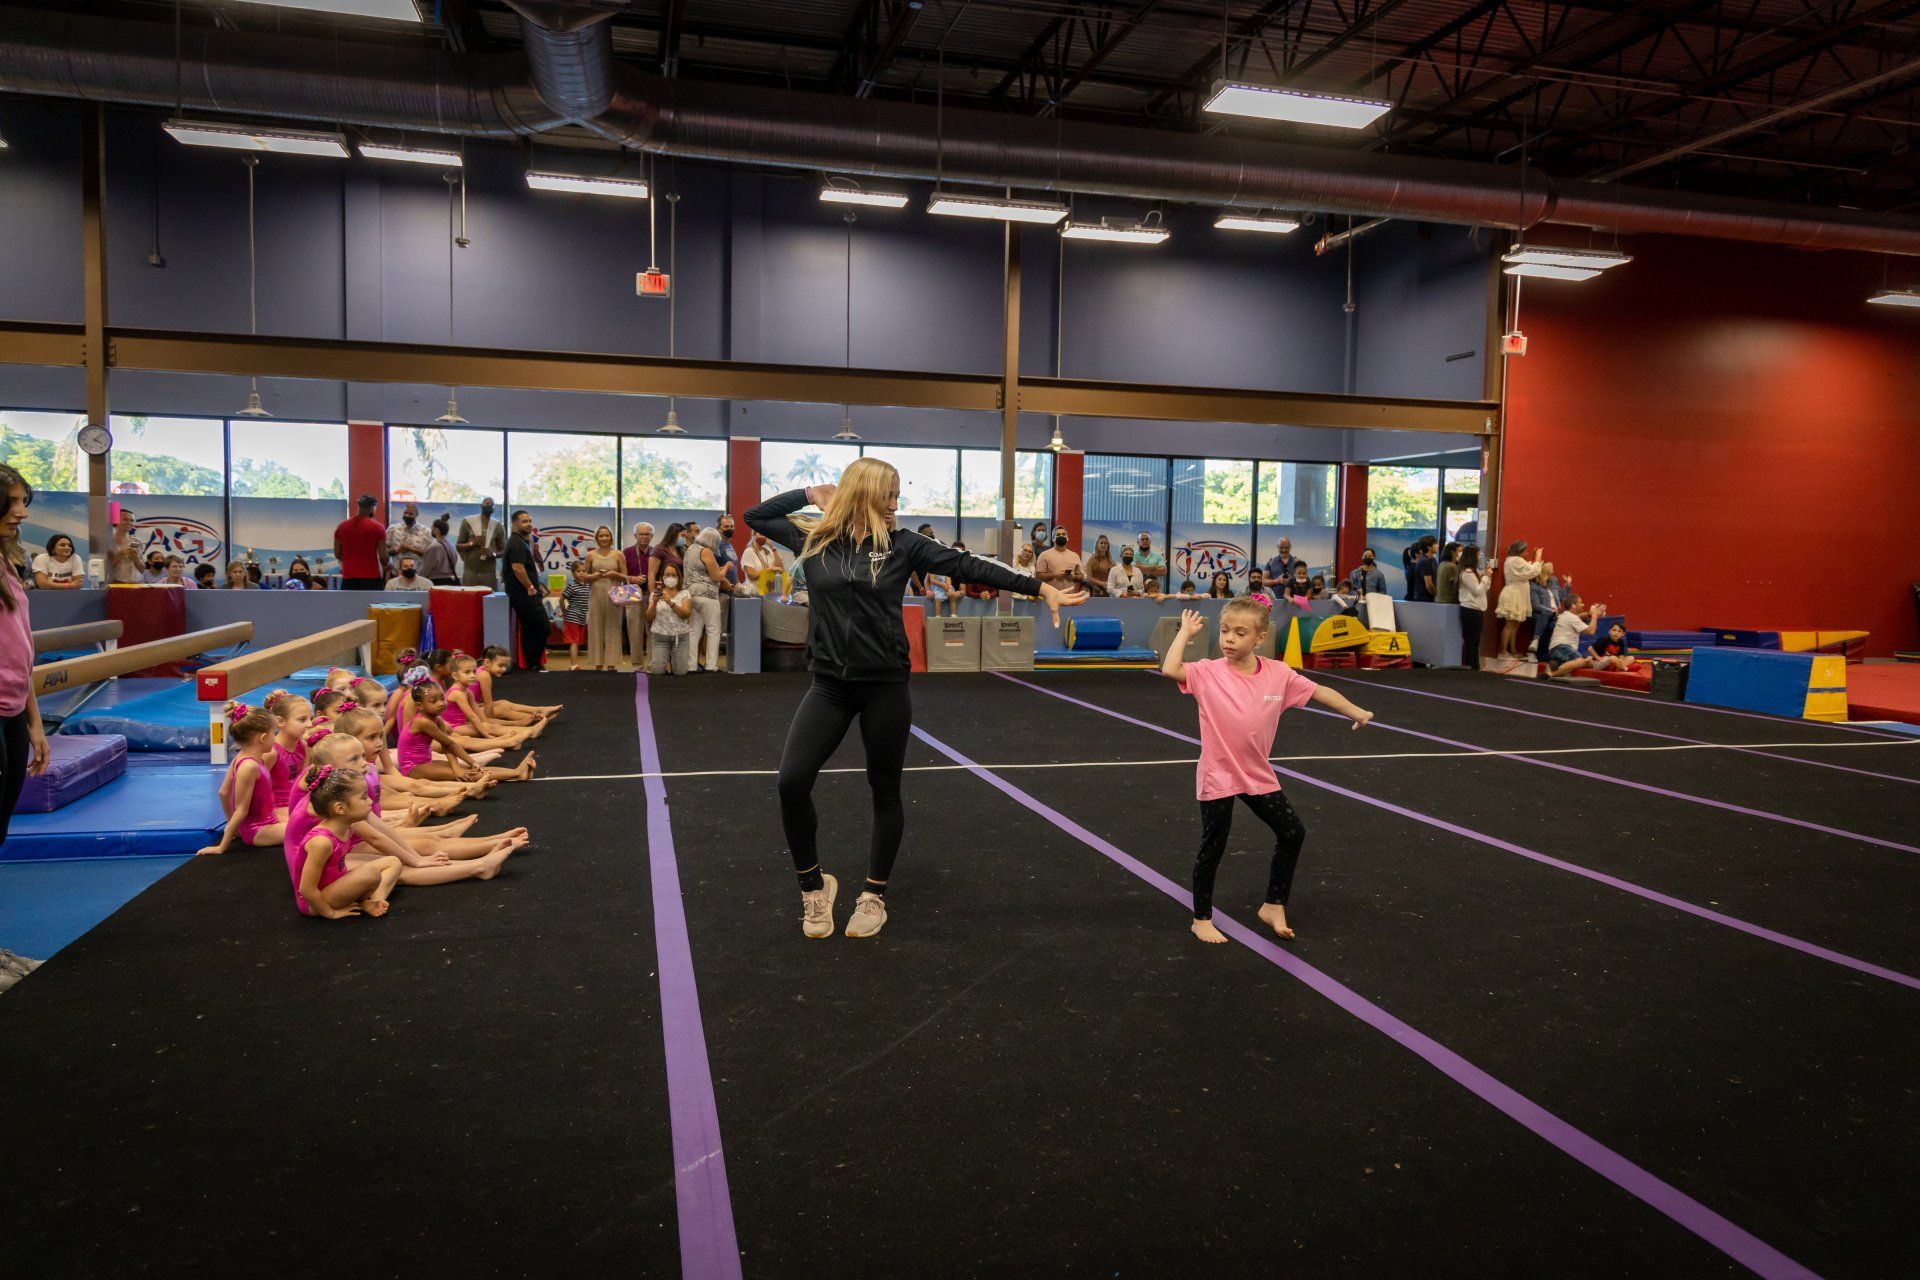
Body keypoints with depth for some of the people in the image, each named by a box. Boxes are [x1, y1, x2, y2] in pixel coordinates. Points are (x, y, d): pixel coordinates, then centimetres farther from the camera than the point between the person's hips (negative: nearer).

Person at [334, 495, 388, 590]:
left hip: (348, 576, 4)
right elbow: (382, 556, -9)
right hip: (371, 576, -4)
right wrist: (385, 568, 12)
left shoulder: (341, 526, 6)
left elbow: (337, 554, 10)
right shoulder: (377, 527, -7)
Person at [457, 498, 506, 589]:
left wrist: (493, 554, -12)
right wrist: (472, 543, -14)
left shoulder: (498, 526, 8)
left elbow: (504, 550, 10)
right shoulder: (468, 522, 4)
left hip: (490, 572, 1)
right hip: (470, 571, -1)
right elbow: (458, 546, 6)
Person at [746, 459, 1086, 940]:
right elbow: (756, 516, 14)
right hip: (829, 685, 1)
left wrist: (1040, 587, -5)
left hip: (885, 685, 0)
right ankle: (813, 885, 12)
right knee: (792, 782, -10)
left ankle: (875, 895, 27)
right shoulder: (814, 539, 3)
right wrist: (811, 494, 3)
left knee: (885, 791, 9)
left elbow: (968, 567, -2)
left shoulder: (901, 544, 0)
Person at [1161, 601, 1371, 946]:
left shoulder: (1278, 674, -5)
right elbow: (1170, 670, -29)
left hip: (1258, 774, 4)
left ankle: (1274, 905, 29)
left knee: (1292, 833, 10)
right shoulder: (1209, 673, -14)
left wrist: (1356, 713, 1)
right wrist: (1186, 632, -20)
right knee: (1212, 848, 5)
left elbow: (1318, 692, 4)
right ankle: (1202, 919, 23)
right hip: (1218, 776, -4)